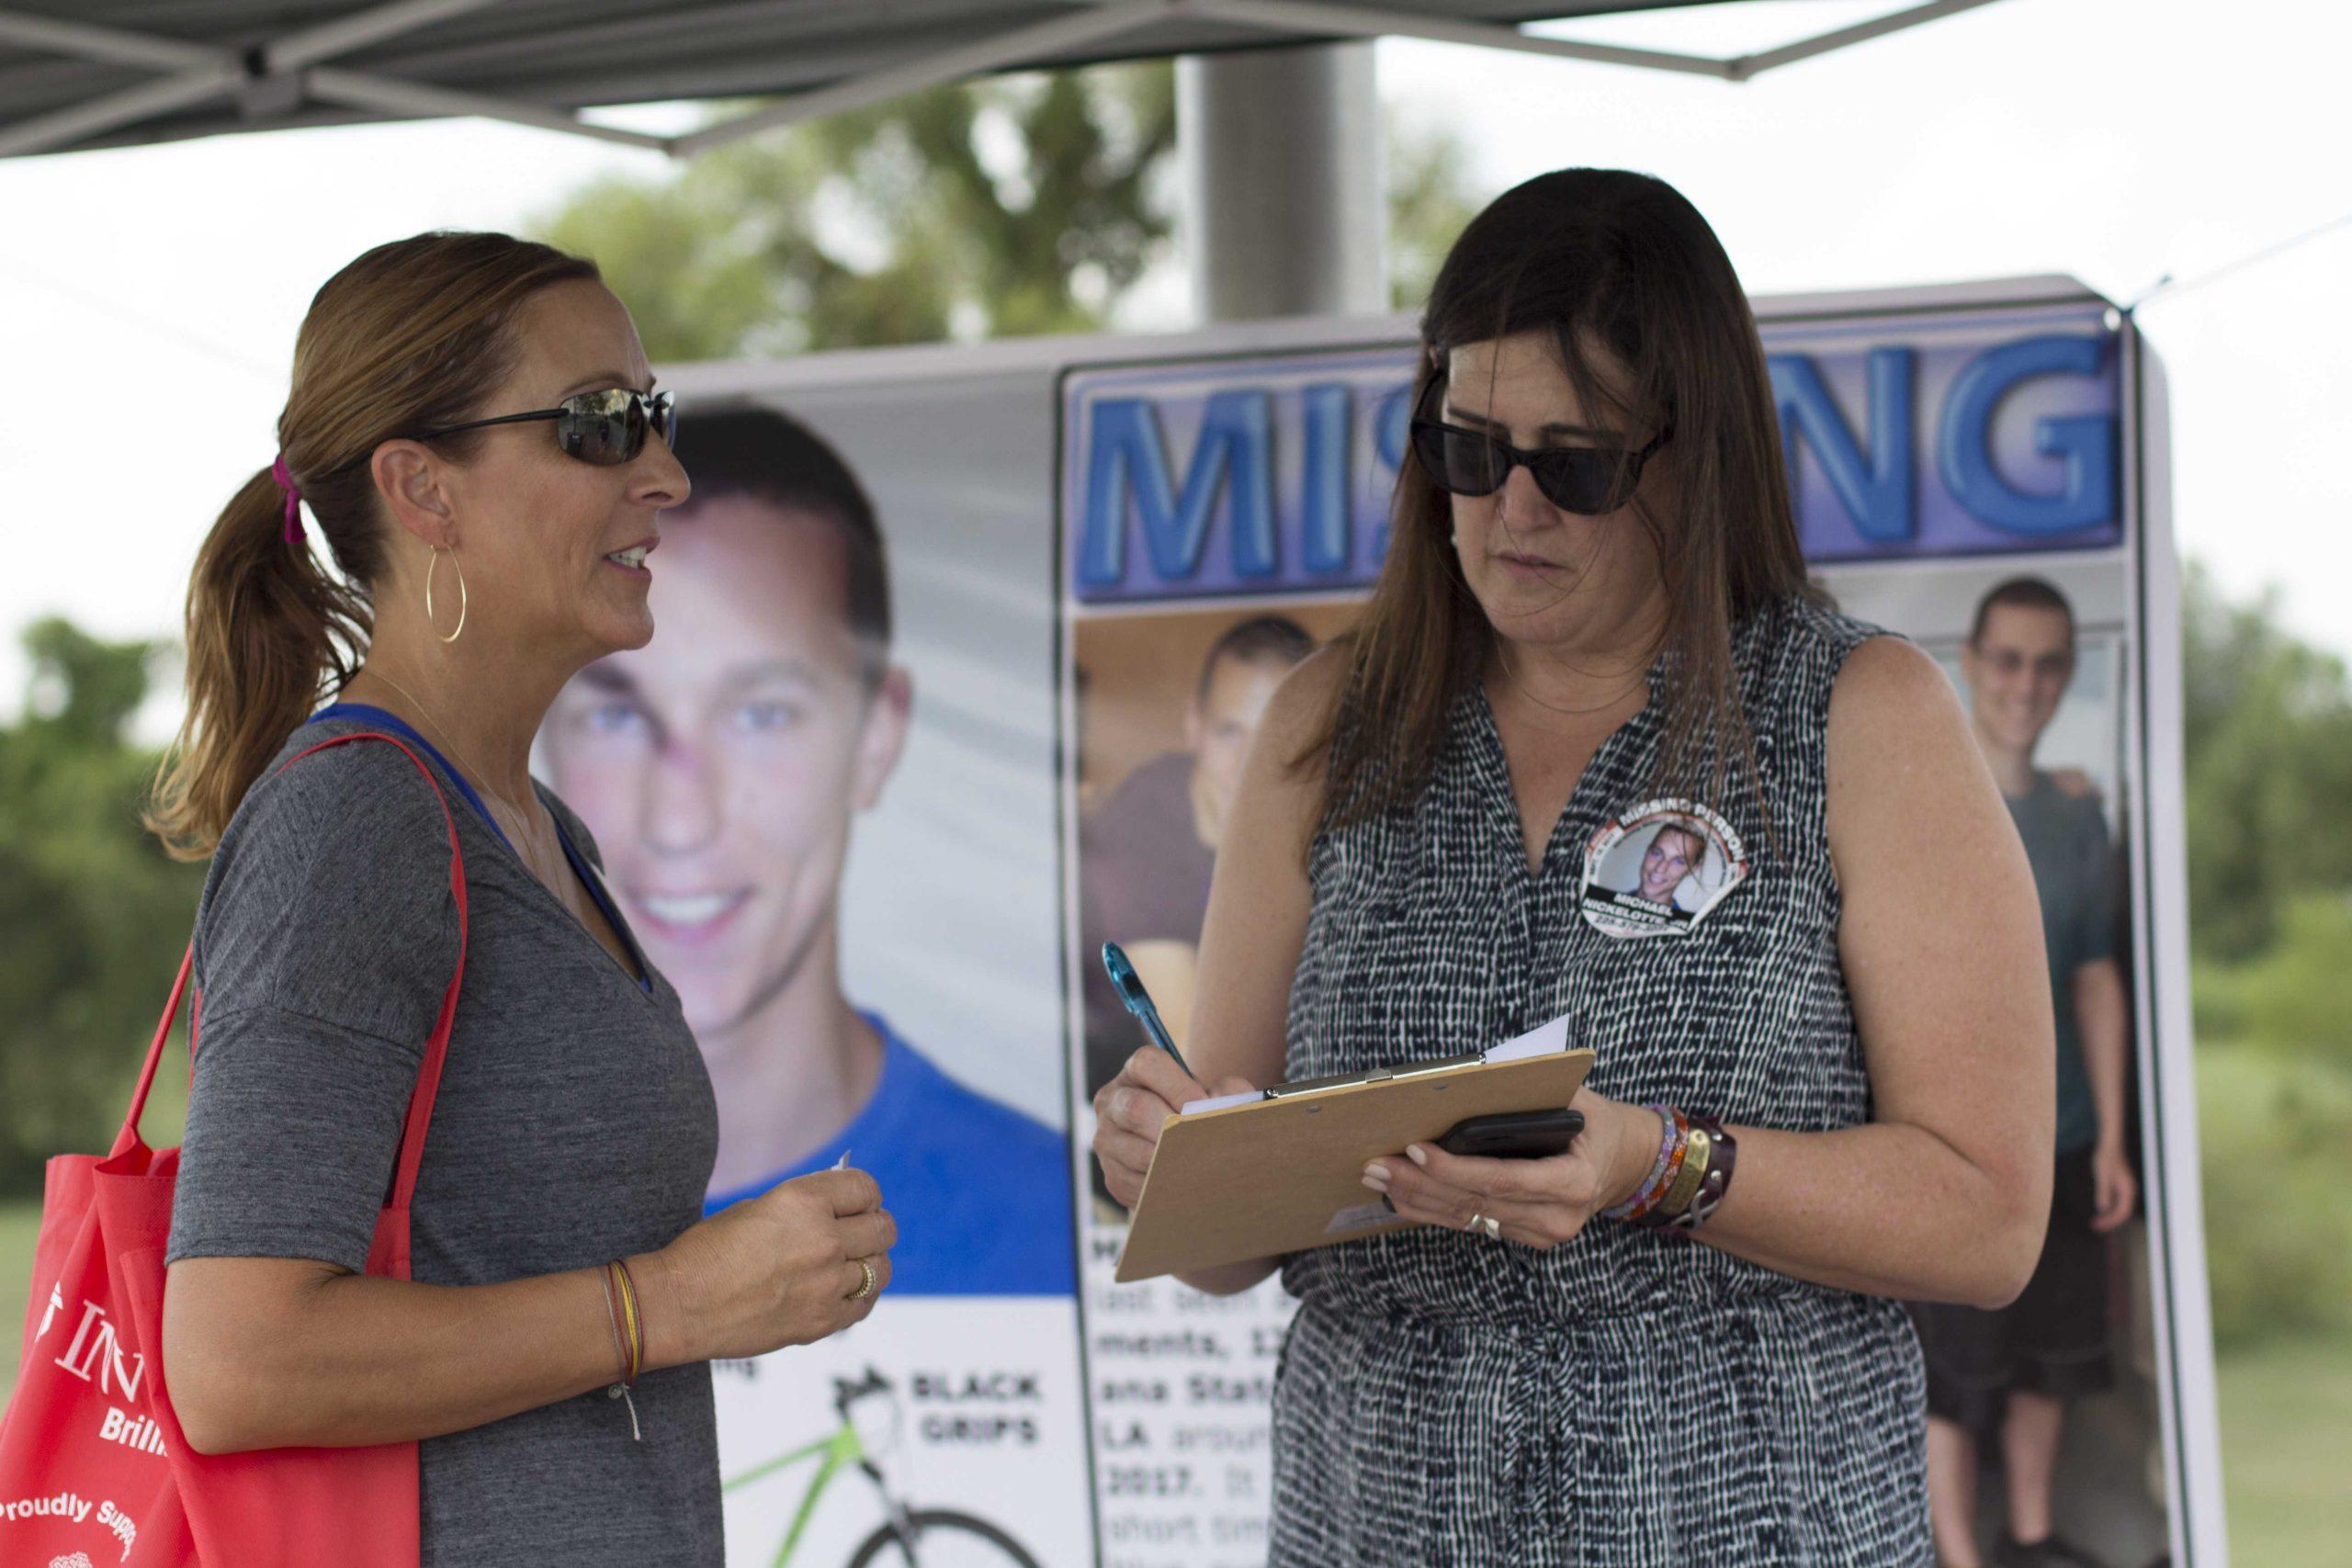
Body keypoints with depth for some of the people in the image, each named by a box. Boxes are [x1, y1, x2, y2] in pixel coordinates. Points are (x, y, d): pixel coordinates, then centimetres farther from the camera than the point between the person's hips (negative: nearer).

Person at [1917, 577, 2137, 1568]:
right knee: (1953, 1367, 1)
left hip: (2060, 1143, 5)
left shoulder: (2076, 819, 7)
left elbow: (2096, 980, 11)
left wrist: (2111, 1138, 8)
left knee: (2051, 1354, 15)